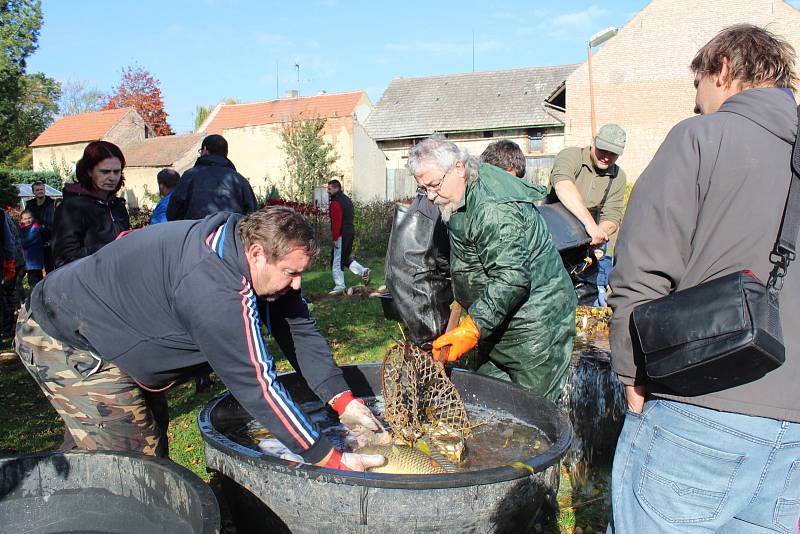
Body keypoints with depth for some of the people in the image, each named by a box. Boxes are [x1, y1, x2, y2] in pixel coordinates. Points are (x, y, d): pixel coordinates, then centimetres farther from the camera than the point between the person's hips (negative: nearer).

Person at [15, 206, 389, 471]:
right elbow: (253, 383, -34)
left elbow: (299, 329, -4)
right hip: (64, 340, -10)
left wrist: (344, 402, -12)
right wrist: (328, 458, -28)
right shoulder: (214, 286, -37)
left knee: (153, 433, 20)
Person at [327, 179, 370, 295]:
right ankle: (364, 272, 12)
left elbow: (336, 221, -21)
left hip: (342, 235, -10)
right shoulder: (346, 199, 16)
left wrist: (335, 238, -20)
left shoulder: (336, 202, -15)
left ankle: (339, 286, 4)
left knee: (336, 261, -1)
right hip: (350, 233, 10)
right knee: (345, 258, 21)